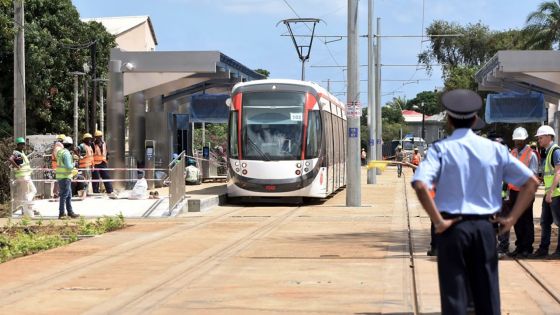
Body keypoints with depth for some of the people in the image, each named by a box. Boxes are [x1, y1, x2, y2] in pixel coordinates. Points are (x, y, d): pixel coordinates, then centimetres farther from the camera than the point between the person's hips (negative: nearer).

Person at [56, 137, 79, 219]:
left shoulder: (60, 151, 13)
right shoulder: (66, 153, -17)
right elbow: (68, 166, -23)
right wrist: (73, 164, -4)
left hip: (60, 176, 10)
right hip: (65, 177, -10)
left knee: (69, 195, 16)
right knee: (64, 195, -5)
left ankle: (70, 212, 22)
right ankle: (61, 213, -2)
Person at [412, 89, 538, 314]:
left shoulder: (441, 149, -5)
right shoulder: (494, 149, 4)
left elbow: (420, 185, -22)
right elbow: (531, 182, 5)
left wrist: (437, 221, -14)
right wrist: (512, 218, 4)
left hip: (452, 227, -2)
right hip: (484, 227, 2)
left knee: (454, 296, 3)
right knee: (488, 295, 10)